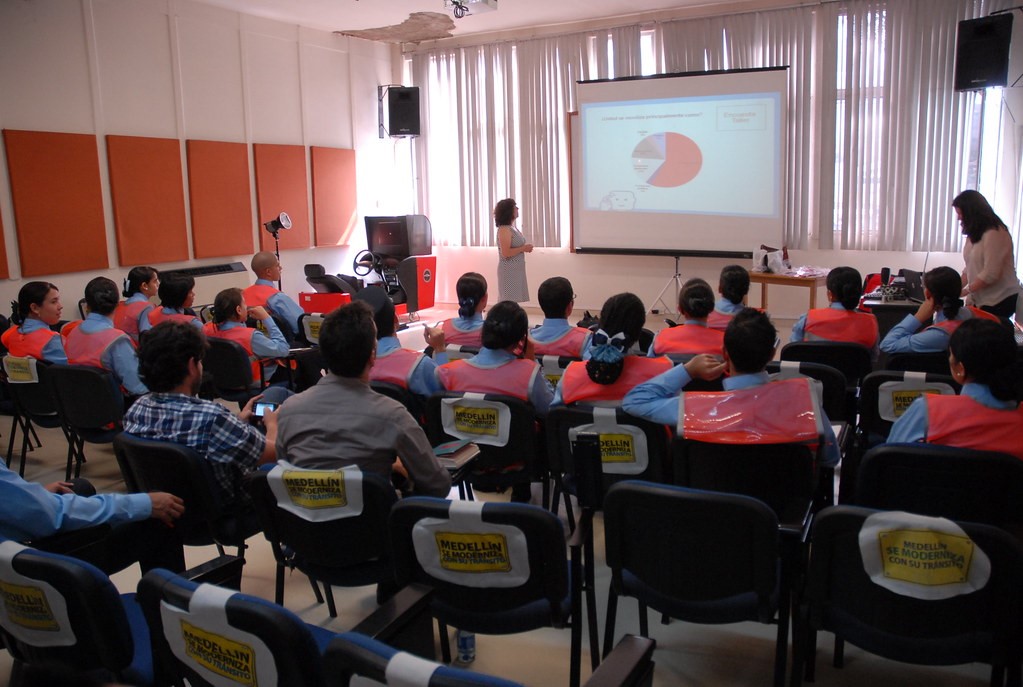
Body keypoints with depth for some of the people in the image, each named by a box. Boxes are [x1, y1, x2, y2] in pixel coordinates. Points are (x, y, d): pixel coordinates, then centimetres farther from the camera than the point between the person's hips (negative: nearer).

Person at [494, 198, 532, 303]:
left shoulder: (512, 228, 13)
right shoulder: (504, 229, -15)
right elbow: (505, 253, -23)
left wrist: (525, 248, 4)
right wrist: (523, 248, -16)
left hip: (516, 270, 9)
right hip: (509, 271, -9)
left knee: (514, 301, 9)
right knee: (510, 302, -6)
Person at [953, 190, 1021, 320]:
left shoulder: (995, 233, -14)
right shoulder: (974, 234, 13)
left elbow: (991, 274, -18)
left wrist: (964, 291, -13)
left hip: (1000, 301, -7)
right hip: (979, 299, 7)